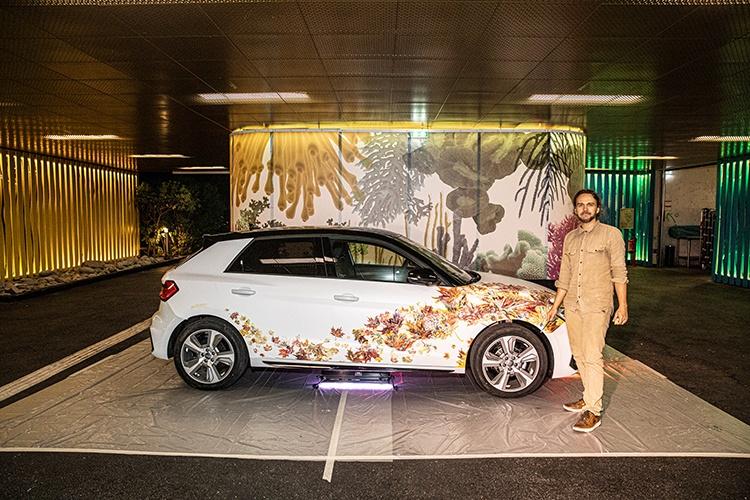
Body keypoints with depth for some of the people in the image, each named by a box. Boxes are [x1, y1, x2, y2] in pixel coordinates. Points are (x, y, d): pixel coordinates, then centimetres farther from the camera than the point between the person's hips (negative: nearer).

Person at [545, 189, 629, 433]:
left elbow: (619, 273, -4)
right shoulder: (570, 237, 13)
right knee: (579, 354, 12)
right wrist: (556, 304, 15)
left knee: (592, 356, -9)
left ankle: (593, 411, -3)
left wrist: (623, 305, -10)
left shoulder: (611, 234, -2)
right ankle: (590, 396, 27)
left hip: (597, 306, -6)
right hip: (572, 305, 6)